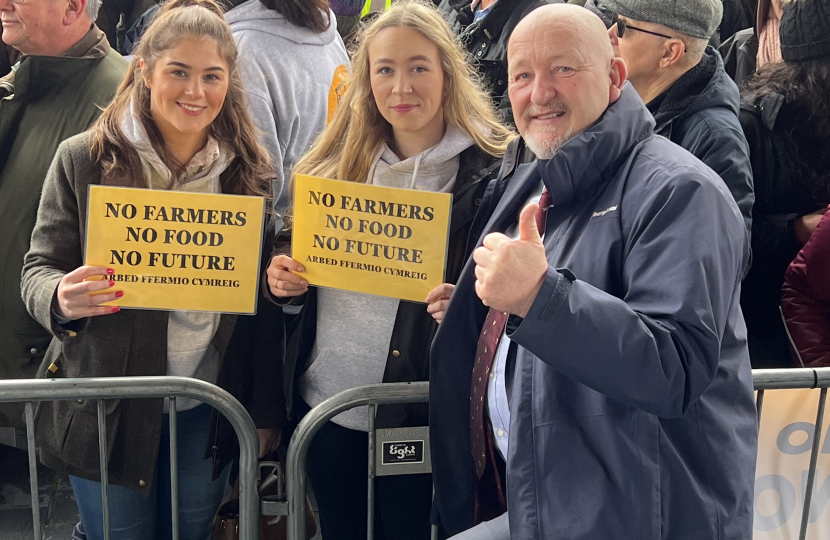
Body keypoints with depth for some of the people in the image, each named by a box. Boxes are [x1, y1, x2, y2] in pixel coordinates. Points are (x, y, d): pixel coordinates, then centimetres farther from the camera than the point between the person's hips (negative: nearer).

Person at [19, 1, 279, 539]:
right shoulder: (83, 159, -7)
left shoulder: (249, 169, 2)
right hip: (108, 410, -2)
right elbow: (38, 270, -5)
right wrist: (61, 298, -24)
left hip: (208, 412, 3)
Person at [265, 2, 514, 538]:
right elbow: (302, 265, 15)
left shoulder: (490, 172, -10)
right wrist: (286, 280, -6)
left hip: (419, 418, -4)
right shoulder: (337, 164, 6)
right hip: (325, 402, 5)